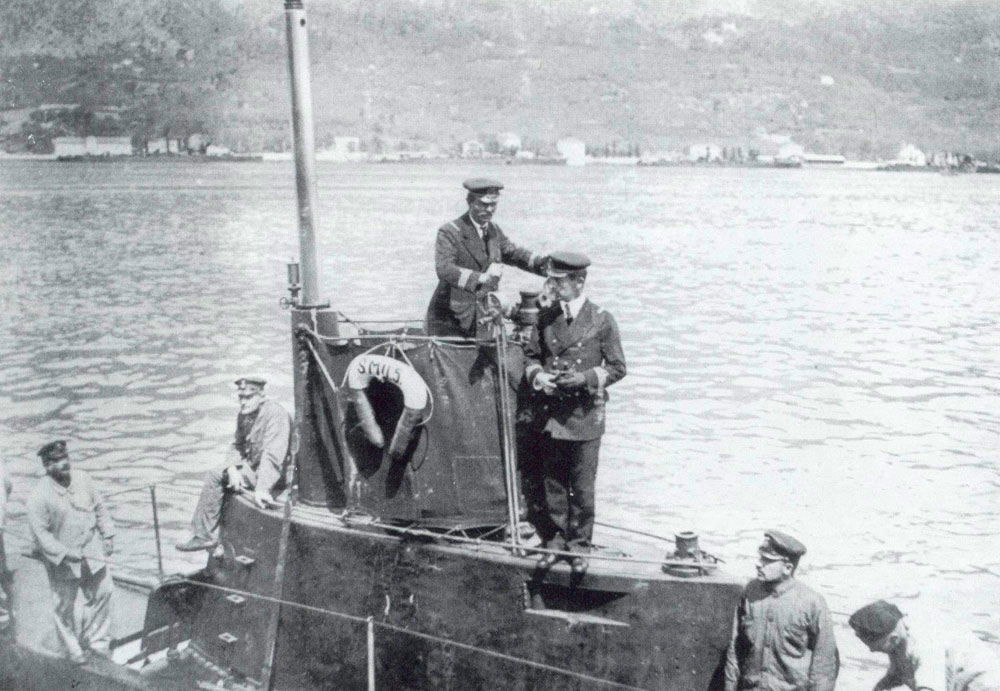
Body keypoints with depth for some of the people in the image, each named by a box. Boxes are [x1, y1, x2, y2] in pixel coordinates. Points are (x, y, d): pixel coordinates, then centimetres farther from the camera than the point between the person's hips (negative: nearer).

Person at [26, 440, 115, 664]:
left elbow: (99, 507, 8)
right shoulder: (39, 497, -19)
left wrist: (108, 535, 4)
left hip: (93, 553, 5)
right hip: (62, 561, -4)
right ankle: (73, 649, 27)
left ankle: (96, 640, 31)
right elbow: (40, 532, -18)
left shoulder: (81, 478, -3)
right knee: (64, 606, 8)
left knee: (101, 594, 12)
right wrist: (66, 553, -23)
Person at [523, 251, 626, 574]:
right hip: (549, 414, 3)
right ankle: (554, 542, 24)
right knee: (553, 483, 11)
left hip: (585, 416, -3)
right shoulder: (545, 317, 6)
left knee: (582, 487, 3)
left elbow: (616, 367, -1)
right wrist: (538, 376, -8)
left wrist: (585, 378, -16)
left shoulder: (601, 320, -4)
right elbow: (530, 356, 13)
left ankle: (579, 547, 17)